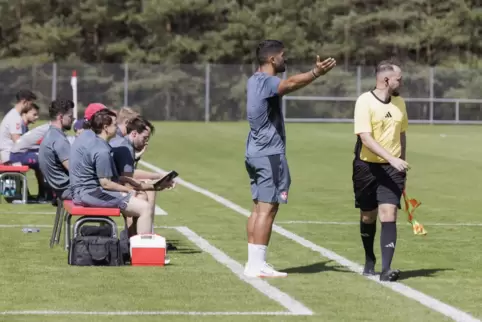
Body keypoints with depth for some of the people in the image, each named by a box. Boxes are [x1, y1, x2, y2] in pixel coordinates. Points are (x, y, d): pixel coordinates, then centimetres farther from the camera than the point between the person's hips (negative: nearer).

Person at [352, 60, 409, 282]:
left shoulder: (399, 102, 7)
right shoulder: (365, 102, -12)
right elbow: (366, 138, -21)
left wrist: (401, 164, 20)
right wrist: (392, 158, -30)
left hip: (392, 168, 3)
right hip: (367, 166, -3)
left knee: (388, 214, -12)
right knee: (368, 216, 10)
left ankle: (386, 269, -17)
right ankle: (369, 260, 33)